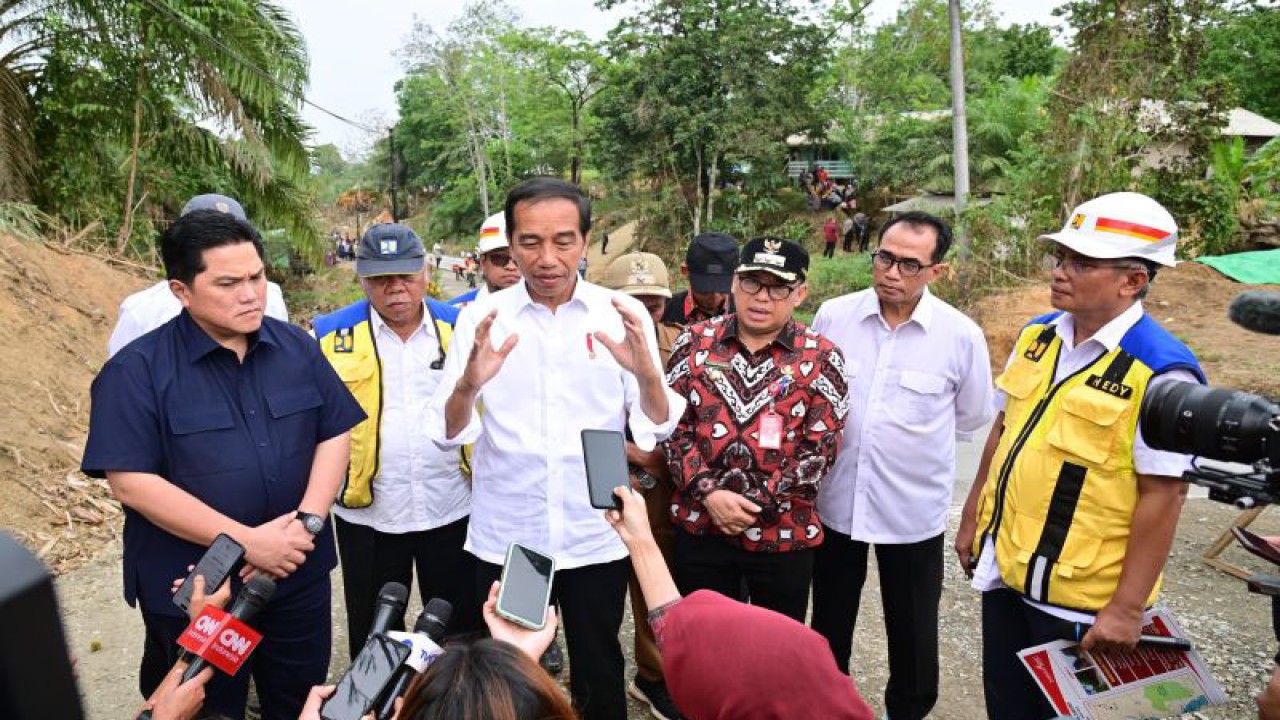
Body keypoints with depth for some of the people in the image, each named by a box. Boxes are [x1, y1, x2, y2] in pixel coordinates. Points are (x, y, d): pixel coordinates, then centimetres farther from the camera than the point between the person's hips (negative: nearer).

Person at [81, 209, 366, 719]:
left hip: (300, 577, 4)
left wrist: (308, 521, -14)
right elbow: (130, 482, -18)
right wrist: (246, 542, -21)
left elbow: (334, 434, 1)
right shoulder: (138, 370, -12)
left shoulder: (298, 348, 0)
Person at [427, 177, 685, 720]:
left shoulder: (623, 314, -5)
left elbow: (656, 429, -8)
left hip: (596, 538, 0)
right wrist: (467, 386, -30)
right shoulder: (480, 317, -4)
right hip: (503, 540, 0)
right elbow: (446, 434, -8)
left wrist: (647, 375, -29)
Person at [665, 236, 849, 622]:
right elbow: (672, 424, -2)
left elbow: (820, 449, -8)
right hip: (700, 528, 1)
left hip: (783, 533, -1)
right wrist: (709, 493, -14)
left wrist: (753, 507, -14)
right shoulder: (694, 342, 0)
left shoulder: (822, 358, -5)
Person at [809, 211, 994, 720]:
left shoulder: (961, 335, -12)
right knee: (829, 625, 20)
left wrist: (912, 435, 7)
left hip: (914, 509, -1)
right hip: (836, 500, 2)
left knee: (913, 634, 16)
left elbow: (973, 418, 4)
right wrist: (846, 436, 5)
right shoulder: (832, 316, -8)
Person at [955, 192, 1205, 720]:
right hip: (1004, 569, 6)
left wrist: (1127, 608, -17)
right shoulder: (1037, 336, 2)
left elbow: (1162, 497, -19)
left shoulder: (1161, 373, -19)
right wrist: (972, 519, 15)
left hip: (1080, 596, -6)